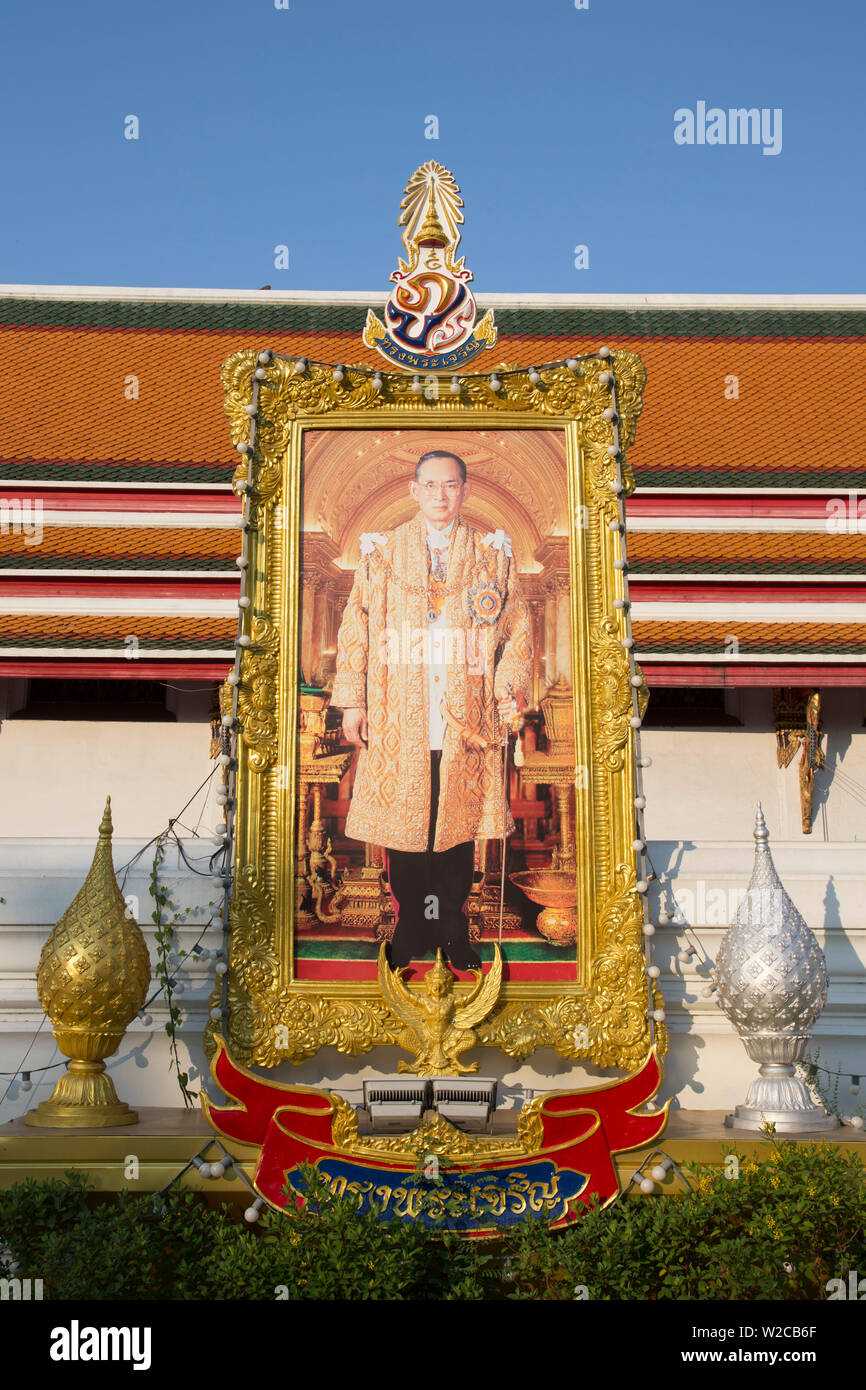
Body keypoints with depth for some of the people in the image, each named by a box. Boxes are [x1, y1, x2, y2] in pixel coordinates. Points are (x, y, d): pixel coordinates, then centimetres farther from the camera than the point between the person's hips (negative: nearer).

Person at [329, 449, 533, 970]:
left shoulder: (493, 554, 8)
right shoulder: (382, 552, 8)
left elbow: (518, 630, 7)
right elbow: (355, 628, 6)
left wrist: (510, 692, -6)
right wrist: (353, 700, 0)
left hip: (467, 719, 0)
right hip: (398, 719, 0)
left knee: (460, 822, 4)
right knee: (401, 821, 3)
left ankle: (453, 927, 19)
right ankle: (411, 926, 18)